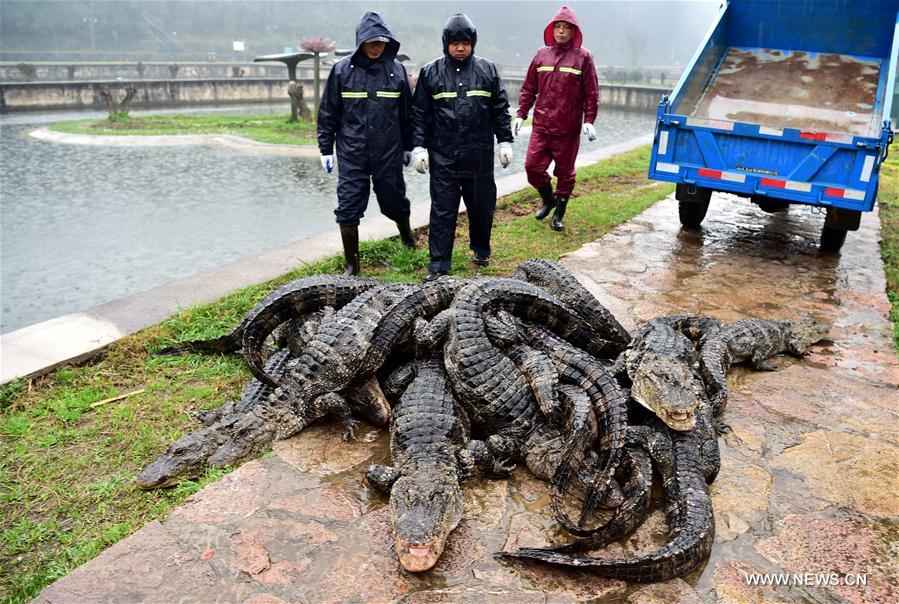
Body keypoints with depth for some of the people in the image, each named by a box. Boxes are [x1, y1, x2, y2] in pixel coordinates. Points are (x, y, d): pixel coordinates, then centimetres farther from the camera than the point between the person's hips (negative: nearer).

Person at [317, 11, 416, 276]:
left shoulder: (396, 69, 2)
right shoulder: (342, 70, -1)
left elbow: (406, 111, 10)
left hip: (389, 153, 1)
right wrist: (326, 149, 2)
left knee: (394, 201, 12)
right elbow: (328, 113, 3)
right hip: (351, 155, -1)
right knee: (348, 208, -1)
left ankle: (406, 233, 45)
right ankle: (352, 264, 12)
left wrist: (408, 147, 14)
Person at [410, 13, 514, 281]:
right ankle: (439, 263, 9)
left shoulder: (487, 70, 6)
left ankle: (481, 249, 35)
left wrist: (505, 141, 5)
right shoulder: (431, 72, 3)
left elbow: (500, 109, 9)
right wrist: (418, 147, -2)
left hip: (480, 156, 2)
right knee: (443, 210, 1)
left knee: (482, 206, 12)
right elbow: (419, 113, 4)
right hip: (443, 158, -1)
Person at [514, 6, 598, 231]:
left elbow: (591, 93, -1)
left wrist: (589, 121, -10)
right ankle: (548, 200, 26)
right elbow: (529, 88, 13)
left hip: (568, 130, -3)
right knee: (532, 166, -1)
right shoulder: (542, 55, 9)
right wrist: (521, 114, 6)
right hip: (541, 126, 3)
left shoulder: (583, 57, 0)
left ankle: (559, 214, 21)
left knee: (565, 172, 6)